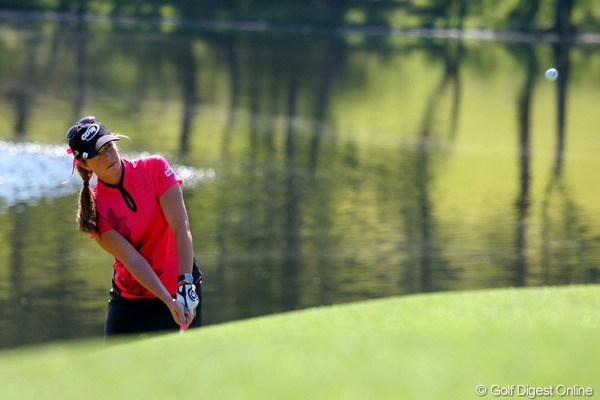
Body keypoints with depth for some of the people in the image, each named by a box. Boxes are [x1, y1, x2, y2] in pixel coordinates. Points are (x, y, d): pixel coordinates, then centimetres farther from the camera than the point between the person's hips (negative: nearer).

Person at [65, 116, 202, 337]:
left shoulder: (155, 168, -9)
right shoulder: (94, 208, -9)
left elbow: (181, 228, -15)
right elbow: (132, 260, -18)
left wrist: (185, 283, -27)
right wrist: (169, 301, -30)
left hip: (179, 288, -1)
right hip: (128, 300, 1)